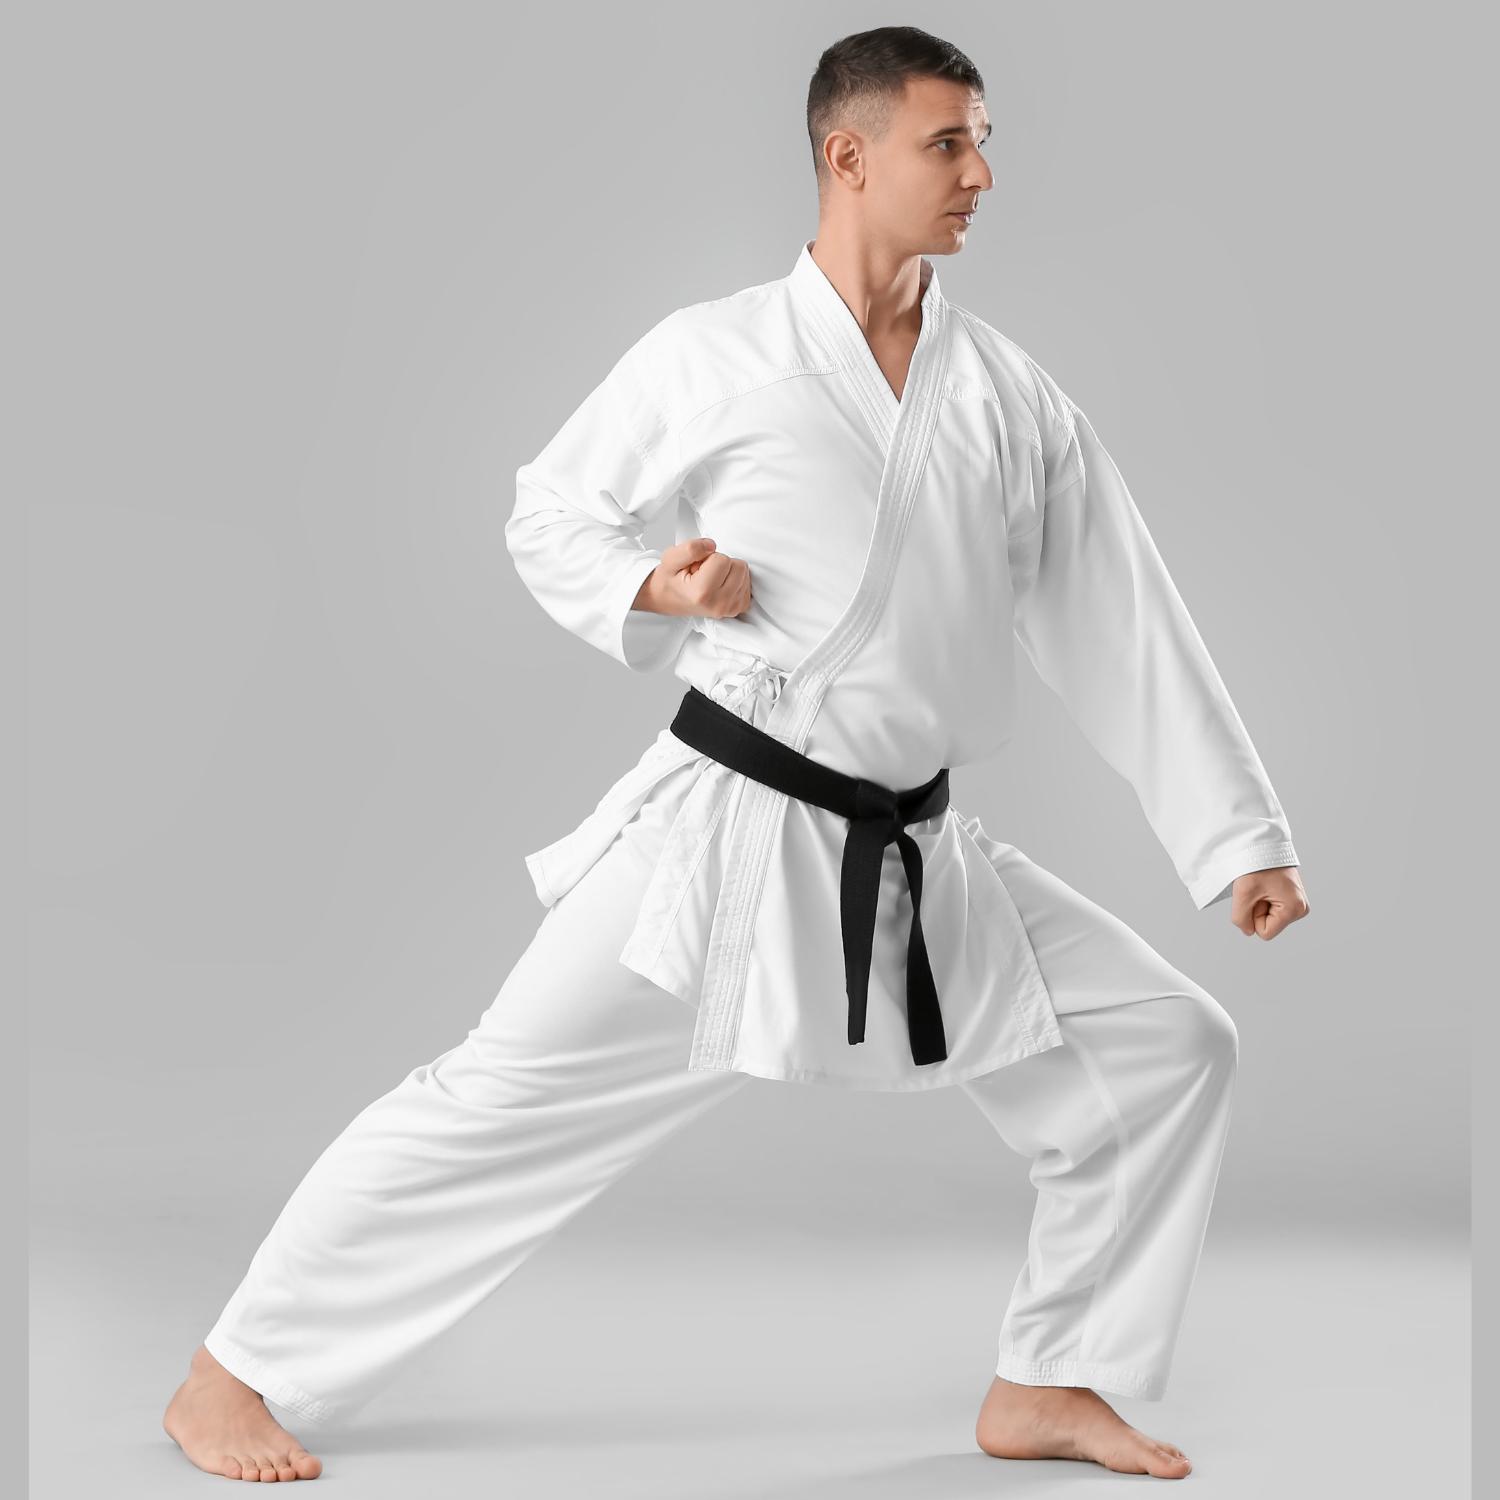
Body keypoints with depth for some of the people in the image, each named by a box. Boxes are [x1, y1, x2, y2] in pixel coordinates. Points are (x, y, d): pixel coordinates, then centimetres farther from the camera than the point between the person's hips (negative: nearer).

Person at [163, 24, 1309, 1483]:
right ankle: (233, 1375, 8)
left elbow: (1126, 638, 10)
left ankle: (1046, 1386, 20)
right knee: (507, 1096, -8)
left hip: (917, 858, 5)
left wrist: (1243, 840, 7)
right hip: (730, 823, -5)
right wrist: (648, 590, -14)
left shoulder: (1015, 399, 7)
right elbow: (548, 514, 7)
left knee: (1168, 1048, 4)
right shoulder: (715, 355, -4)